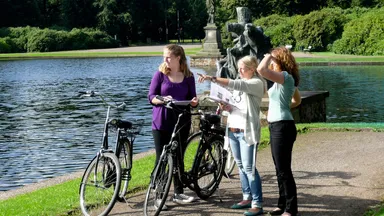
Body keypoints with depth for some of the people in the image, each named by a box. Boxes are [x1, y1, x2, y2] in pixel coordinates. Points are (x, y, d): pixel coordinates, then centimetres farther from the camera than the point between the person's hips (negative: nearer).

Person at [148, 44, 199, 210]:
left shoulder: (188, 76, 4)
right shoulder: (160, 74, -2)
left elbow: (192, 98, 7)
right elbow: (151, 97, -6)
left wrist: (194, 101, -16)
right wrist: (162, 100, -25)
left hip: (181, 122, 2)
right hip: (161, 123, -2)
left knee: (178, 158, 11)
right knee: (161, 159, 0)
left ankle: (178, 193, 21)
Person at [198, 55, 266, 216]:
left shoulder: (257, 83, -10)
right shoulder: (240, 84, 17)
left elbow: (235, 84, -26)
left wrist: (212, 78, -32)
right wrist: (228, 108, -1)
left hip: (247, 131, -8)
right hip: (233, 130, 8)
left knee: (249, 168, -9)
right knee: (241, 166, 13)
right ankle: (247, 198, 24)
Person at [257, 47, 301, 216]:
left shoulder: (286, 77, -16)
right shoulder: (282, 79, 13)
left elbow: (261, 70, -32)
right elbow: (297, 100, 28)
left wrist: (268, 56, -13)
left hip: (282, 127, -10)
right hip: (276, 126, 10)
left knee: (284, 170, -5)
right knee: (280, 169, 16)